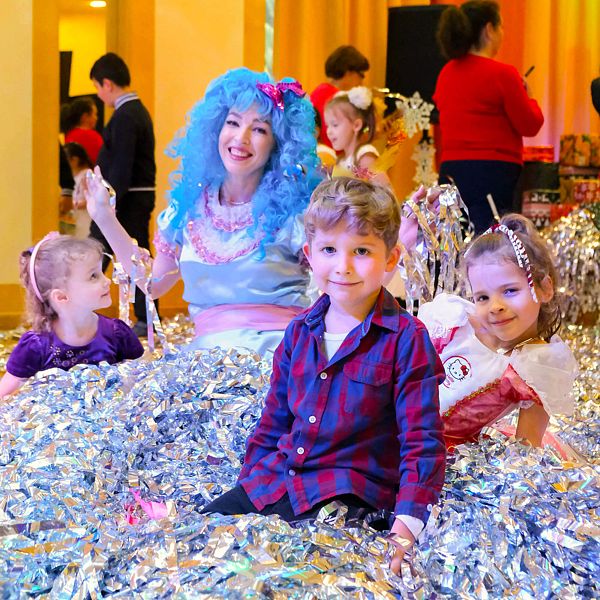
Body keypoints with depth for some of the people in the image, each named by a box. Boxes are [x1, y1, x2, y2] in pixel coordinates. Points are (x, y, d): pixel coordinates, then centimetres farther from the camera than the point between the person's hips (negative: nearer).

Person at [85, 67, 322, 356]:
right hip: (210, 346, 4)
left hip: (281, 345, -3)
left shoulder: (294, 206, -1)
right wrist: (104, 217, 17)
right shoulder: (190, 202, 12)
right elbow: (154, 283, 18)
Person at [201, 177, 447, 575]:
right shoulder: (299, 332, 11)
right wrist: (248, 485, 13)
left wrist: (407, 524, -21)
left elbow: (422, 443, -11)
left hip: (348, 494, -6)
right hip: (273, 483, 6)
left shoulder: (406, 339, -8)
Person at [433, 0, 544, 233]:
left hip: (450, 171, 7)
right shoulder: (502, 74, -10)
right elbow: (530, 126, -4)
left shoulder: (446, 73, 9)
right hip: (494, 174, -7)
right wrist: (526, 95, 15)